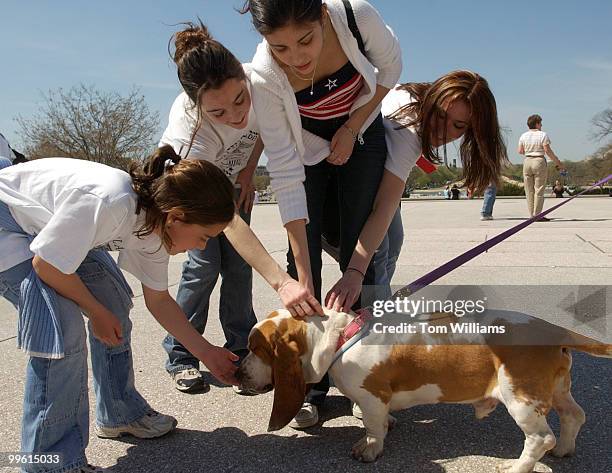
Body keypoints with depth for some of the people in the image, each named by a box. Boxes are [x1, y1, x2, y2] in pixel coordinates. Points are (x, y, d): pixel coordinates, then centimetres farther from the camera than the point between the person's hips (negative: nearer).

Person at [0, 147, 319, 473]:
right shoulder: (108, 202, -39)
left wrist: (206, 352, -1)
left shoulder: (156, 221, -13)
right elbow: (46, 265, -27)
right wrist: (97, 312, -13)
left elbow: (157, 298, -1)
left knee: (115, 301, 5)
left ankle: (118, 414, 23)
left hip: (48, 221, 8)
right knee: (62, 327, -22)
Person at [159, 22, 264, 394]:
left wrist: (249, 171, -10)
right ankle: (181, 356, 5)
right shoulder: (188, 126, -43)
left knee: (238, 263, -6)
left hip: (234, 178, 3)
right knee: (205, 263, -13)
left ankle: (241, 351, 6)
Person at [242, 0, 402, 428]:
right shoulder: (264, 77, -32)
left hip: (361, 137, 1)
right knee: (303, 257, -8)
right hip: (306, 148, 0)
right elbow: (286, 176, -31)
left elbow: (390, 66, -8)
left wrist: (351, 128, -15)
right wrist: (302, 280, -33)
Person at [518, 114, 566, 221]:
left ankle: (531, 215, 9)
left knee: (529, 190, 8)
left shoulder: (523, 136, 6)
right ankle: (537, 215, -2)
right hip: (539, 161, -4)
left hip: (527, 161, 4)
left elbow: (520, 151, 9)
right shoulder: (542, 135, -5)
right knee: (539, 190, 0)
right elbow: (548, 151, -10)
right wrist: (558, 163, -3)